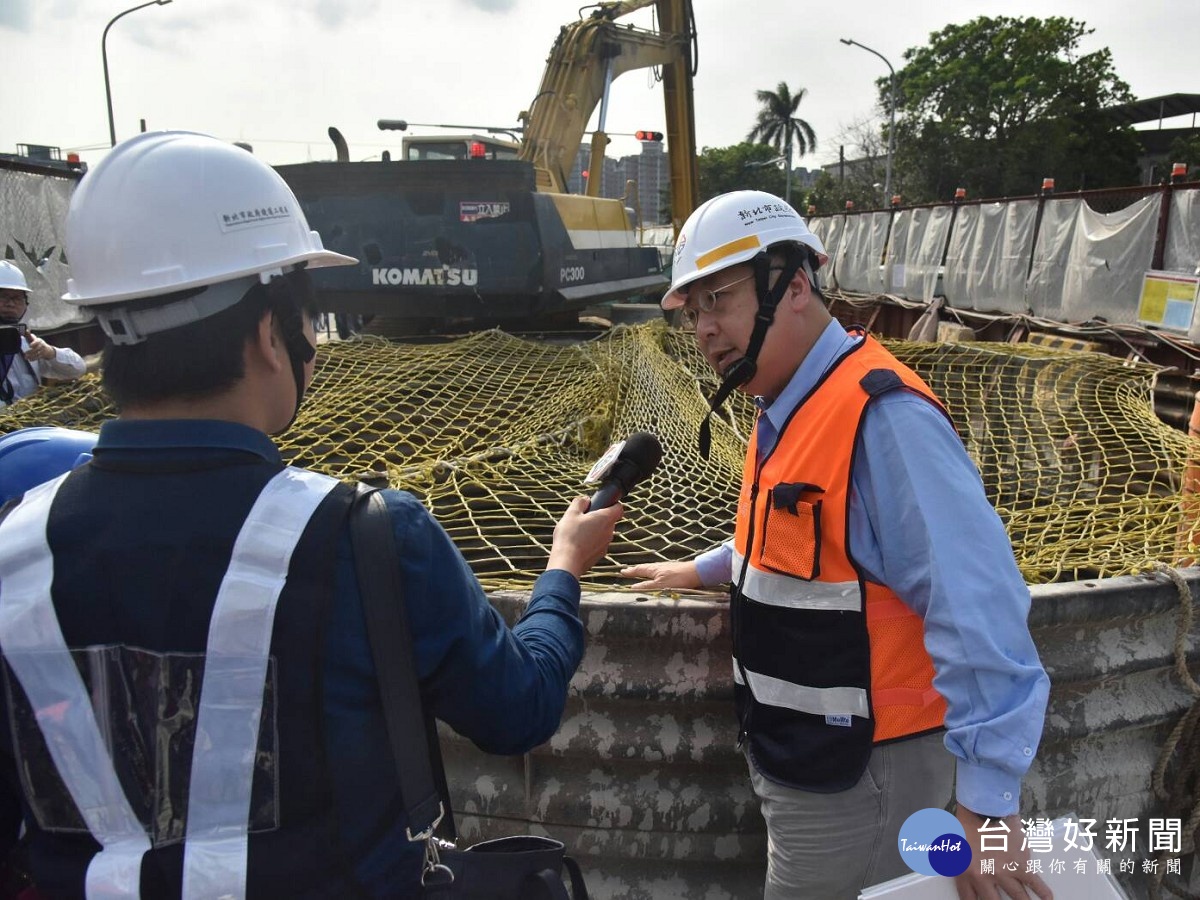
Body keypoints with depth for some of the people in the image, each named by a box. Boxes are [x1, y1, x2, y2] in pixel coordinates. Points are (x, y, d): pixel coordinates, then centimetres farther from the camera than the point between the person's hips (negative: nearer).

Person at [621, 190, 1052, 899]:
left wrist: (986, 799, -29)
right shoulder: (789, 407, 5)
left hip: (857, 777, -9)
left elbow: (978, 608, -31)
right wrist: (704, 569, 29)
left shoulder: (881, 416, -26)